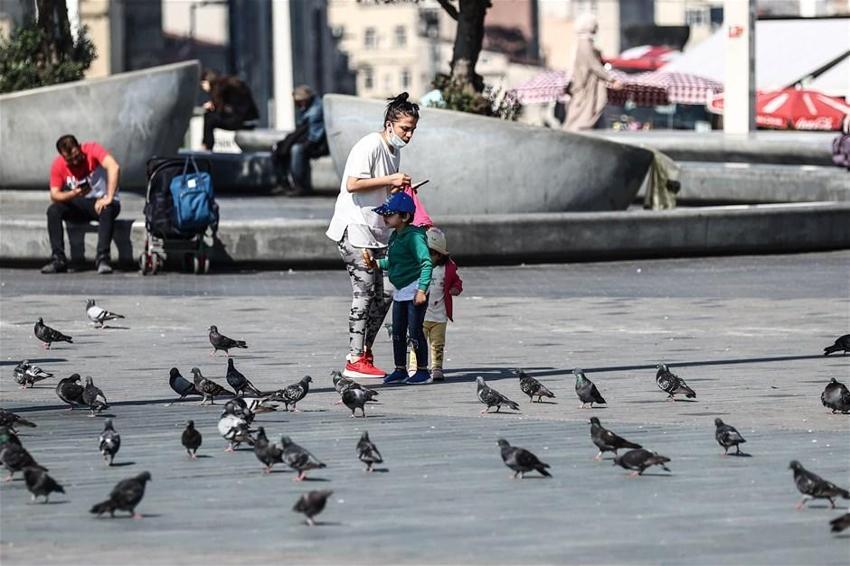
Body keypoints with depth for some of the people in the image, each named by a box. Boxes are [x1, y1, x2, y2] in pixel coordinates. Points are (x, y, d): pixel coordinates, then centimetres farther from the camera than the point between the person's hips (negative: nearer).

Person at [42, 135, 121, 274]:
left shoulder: (92, 149, -19)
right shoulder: (58, 165, -8)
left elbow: (114, 167, -34)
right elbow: (54, 196, -11)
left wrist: (108, 198, -40)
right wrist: (73, 194, -32)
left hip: (101, 201, -3)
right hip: (79, 205, 3)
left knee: (107, 210, -37)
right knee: (53, 210, -22)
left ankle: (102, 259, -39)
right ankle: (58, 259, -24)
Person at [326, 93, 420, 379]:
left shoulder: (394, 151, 17)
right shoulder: (370, 146, -13)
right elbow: (353, 184, -21)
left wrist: (398, 190, 8)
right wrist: (389, 180, -19)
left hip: (377, 232, 9)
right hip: (355, 229, -9)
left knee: (386, 293, 4)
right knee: (364, 293, -10)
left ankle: (366, 351, 13)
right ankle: (355, 361, -8)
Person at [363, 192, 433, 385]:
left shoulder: (414, 236, -19)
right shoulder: (395, 236, 10)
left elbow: (426, 263, -25)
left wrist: (422, 290, -30)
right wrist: (375, 263, 6)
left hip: (414, 290, -9)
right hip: (399, 291, 9)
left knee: (415, 331, -4)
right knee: (397, 332, 13)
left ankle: (423, 371, 6)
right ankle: (400, 370, 23)